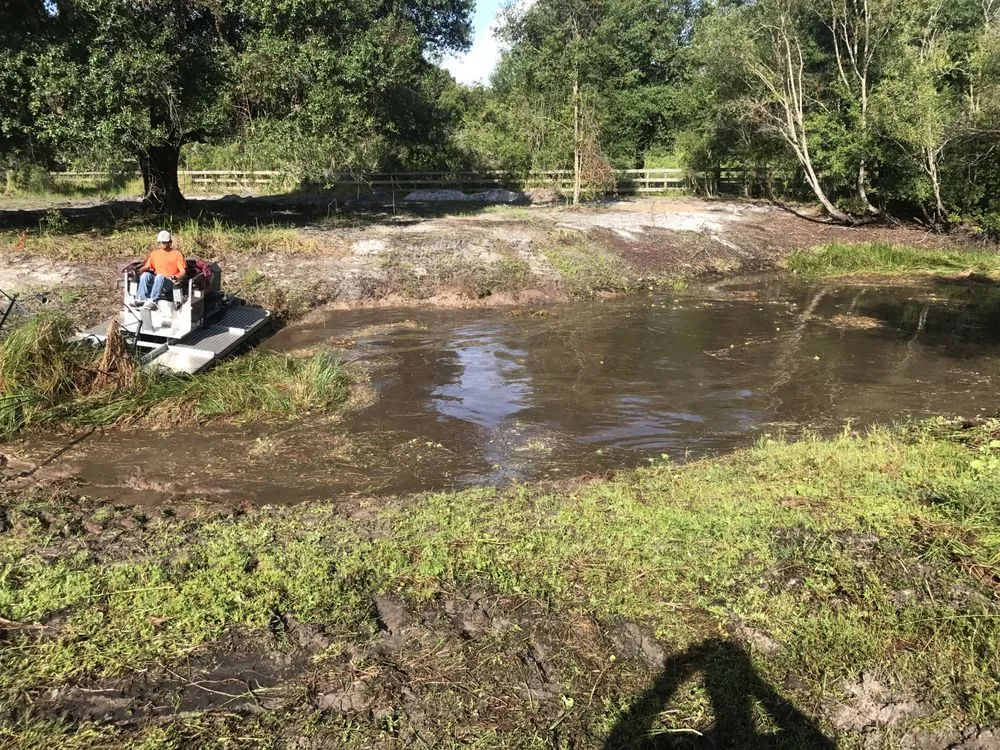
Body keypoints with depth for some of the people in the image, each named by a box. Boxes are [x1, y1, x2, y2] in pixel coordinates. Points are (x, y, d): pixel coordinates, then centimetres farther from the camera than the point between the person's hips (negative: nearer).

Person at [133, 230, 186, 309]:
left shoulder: (176, 253, 4)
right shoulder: (154, 253, 17)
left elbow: (183, 271, -4)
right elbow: (147, 267, 14)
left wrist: (176, 277, -25)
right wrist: (139, 271, -9)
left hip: (170, 283, -4)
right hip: (157, 282, 4)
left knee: (159, 276, -36)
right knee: (145, 275, -26)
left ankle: (153, 301, -45)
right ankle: (141, 299, -36)